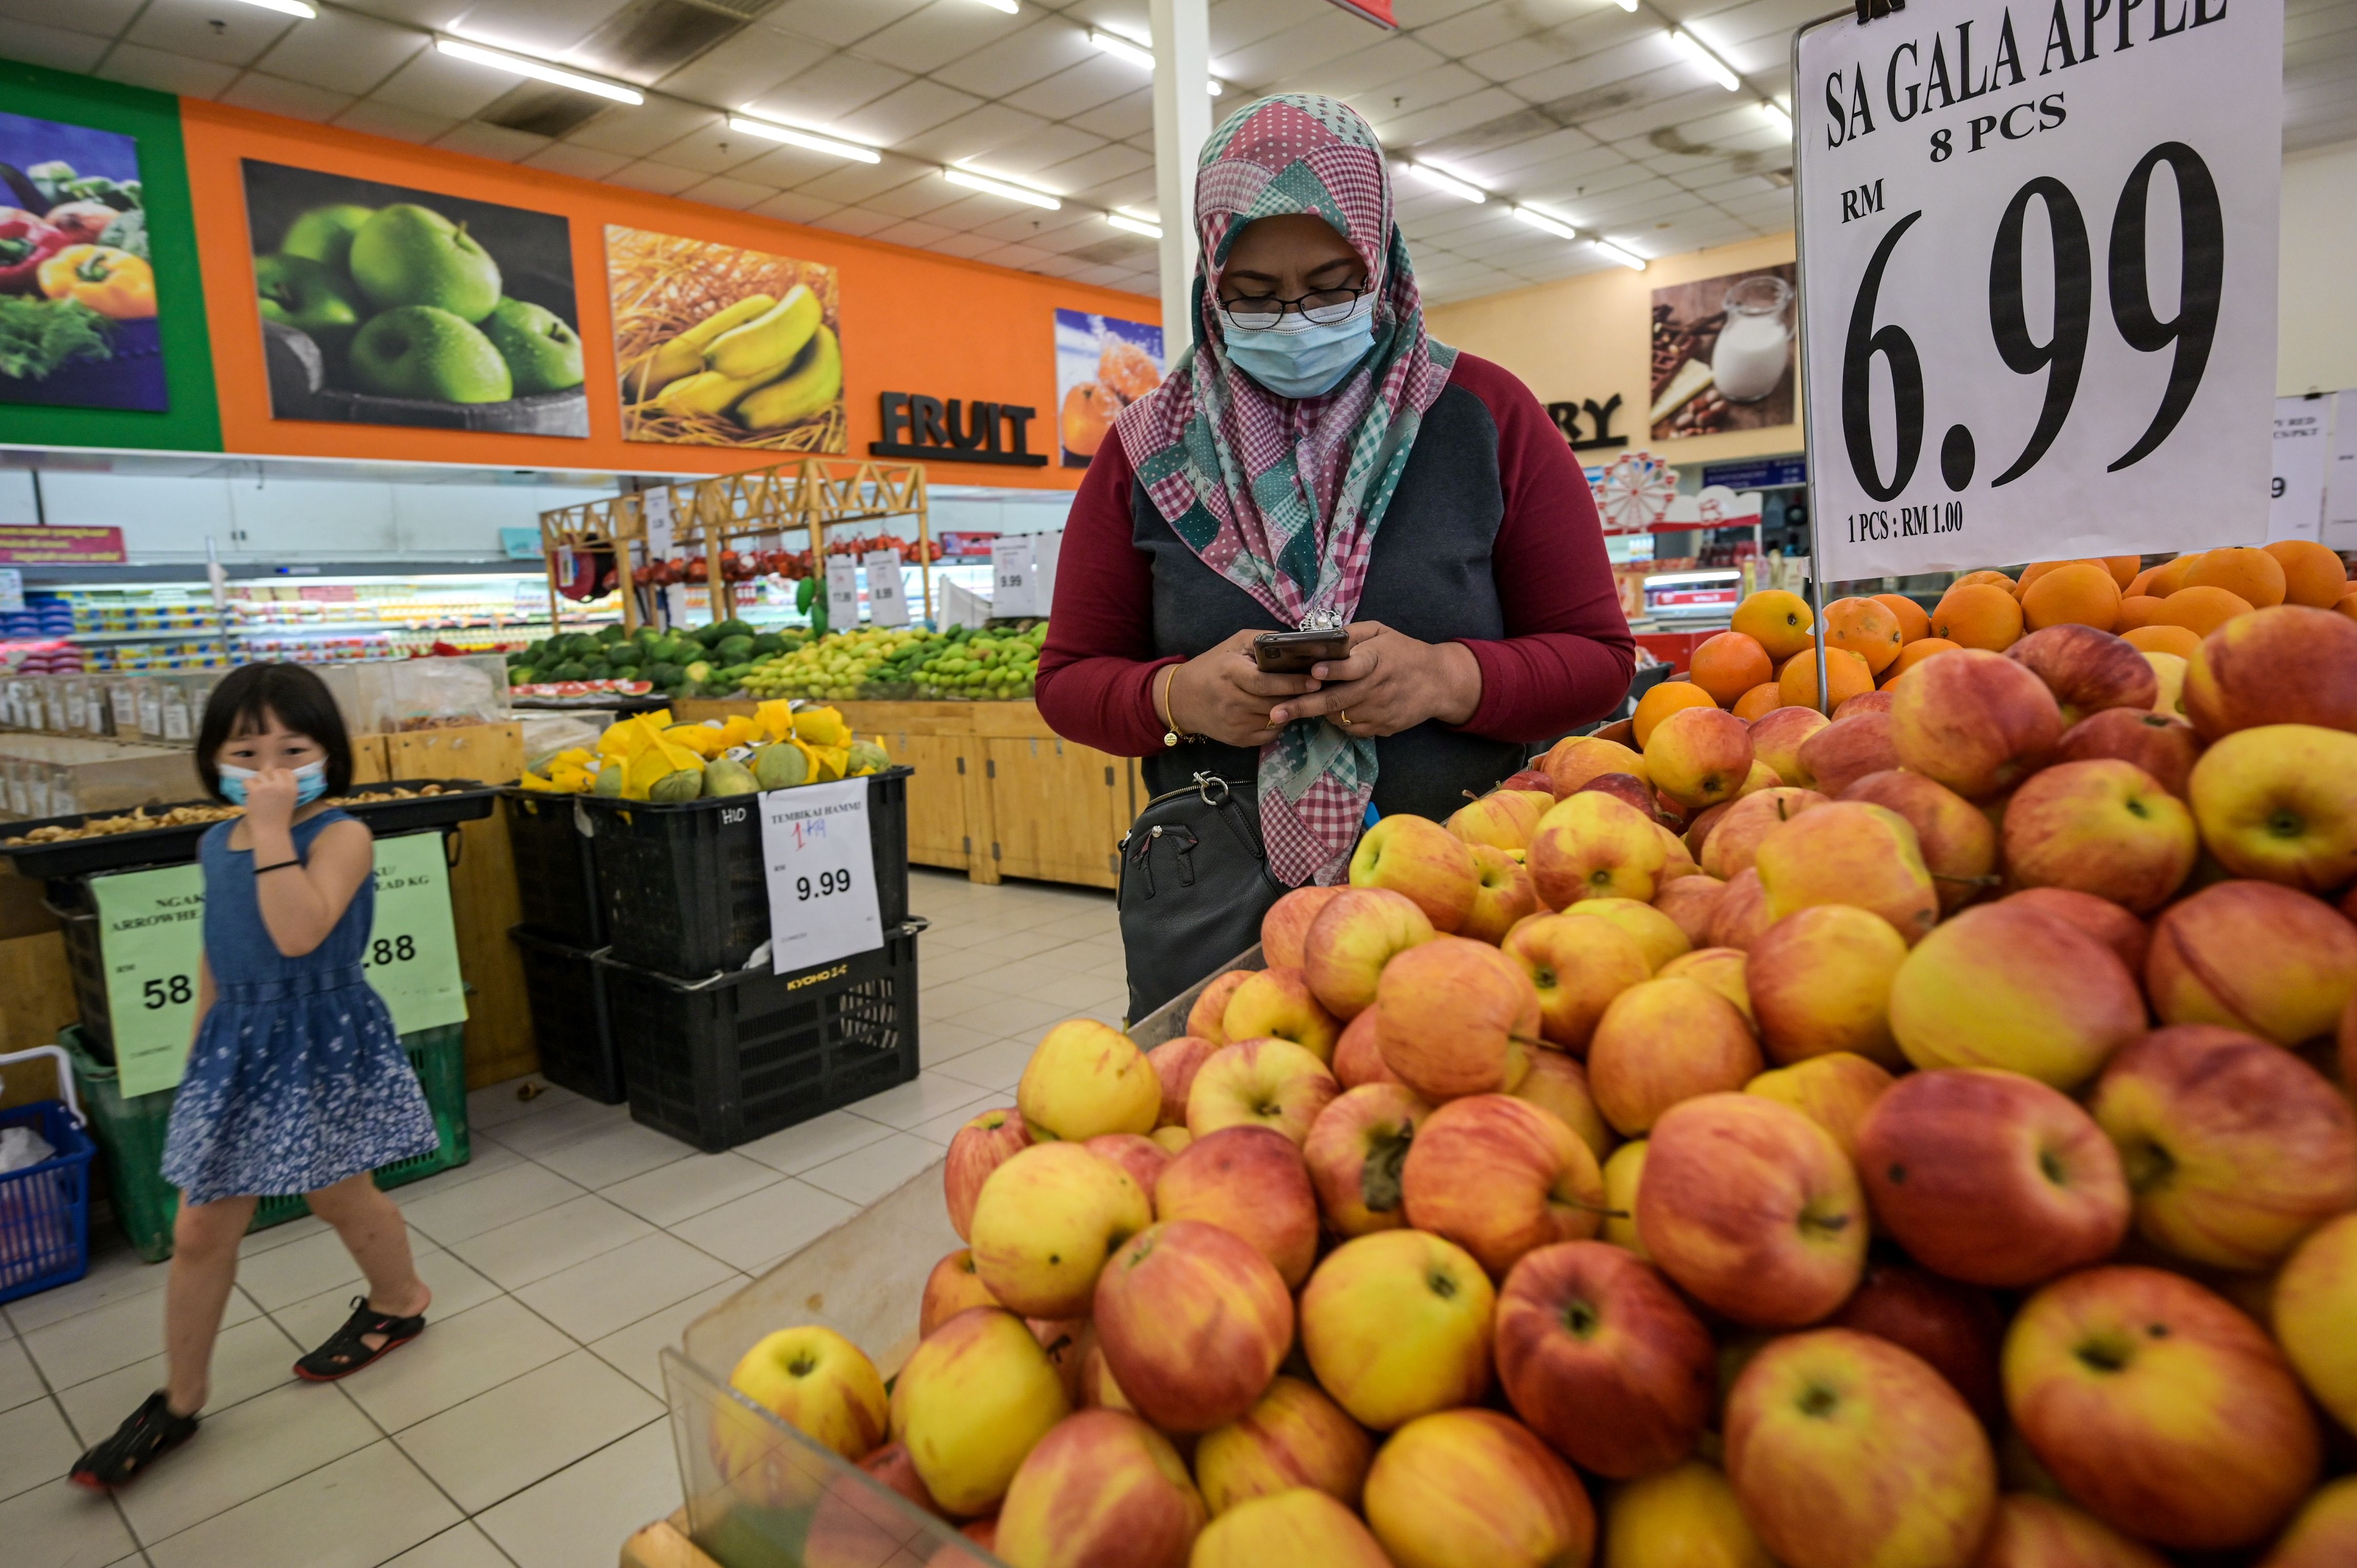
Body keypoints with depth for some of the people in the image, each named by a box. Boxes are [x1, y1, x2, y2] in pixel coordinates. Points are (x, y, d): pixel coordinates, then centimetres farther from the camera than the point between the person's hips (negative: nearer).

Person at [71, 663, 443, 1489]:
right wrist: (200, 1049, 19)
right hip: (236, 1048, 6)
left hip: (325, 1043, -6)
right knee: (200, 1230, 11)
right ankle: (179, 1399, 27)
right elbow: (218, 955, 16)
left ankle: (400, 1299, 40)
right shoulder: (217, 844, 6)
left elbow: (299, 934, -30)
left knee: (342, 1199, 13)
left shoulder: (340, 835, -16)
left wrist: (274, 828, -29)